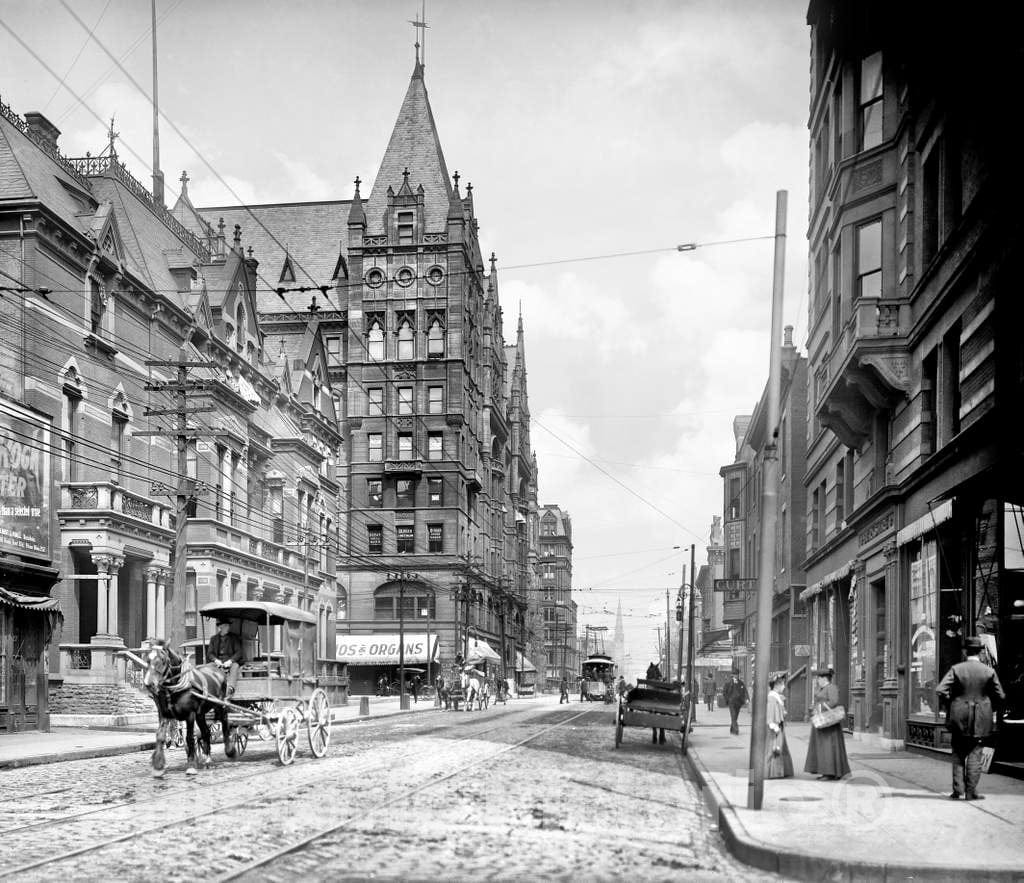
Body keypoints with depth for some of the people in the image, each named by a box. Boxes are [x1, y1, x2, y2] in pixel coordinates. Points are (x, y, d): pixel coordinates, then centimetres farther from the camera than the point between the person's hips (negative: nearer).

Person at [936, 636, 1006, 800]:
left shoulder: (956, 669, -6)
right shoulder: (989, 671, -4)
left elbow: (940, 691, -13)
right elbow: (1000, 697, 0)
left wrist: (951, 701, 5)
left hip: (959, 718, 0)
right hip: (980, 719, 0)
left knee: (958, 753, 11)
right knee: (974, 753, 5)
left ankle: (958, 789, 5)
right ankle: (971, 792, 3)